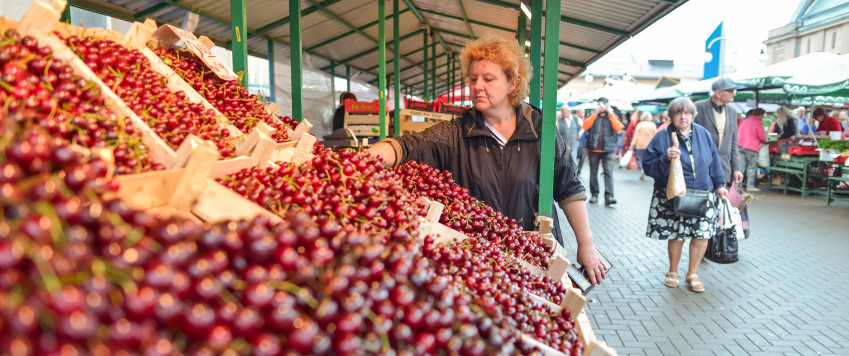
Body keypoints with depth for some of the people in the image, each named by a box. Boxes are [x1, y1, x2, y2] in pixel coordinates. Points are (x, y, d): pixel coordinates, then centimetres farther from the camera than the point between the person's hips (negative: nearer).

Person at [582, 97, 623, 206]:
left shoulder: (612, 116, 12)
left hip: (608, 149, -1)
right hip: (593, 149, 1)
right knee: (593, 173, 5)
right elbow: (585, 126, -7)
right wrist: (595, 113, -9)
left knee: (608, 172, -11)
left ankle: (609, 196, -14)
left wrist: (611, 114, -7)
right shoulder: (592, 116, 12)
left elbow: (618, 128, -6)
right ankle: (594, 195, 14)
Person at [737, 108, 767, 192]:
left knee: (740, 166, 7)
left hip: (740, 146, 6)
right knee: (752, 166, 2)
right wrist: (763, 142, 16)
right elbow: (762, 137, -6)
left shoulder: (744, 121, 13)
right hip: (751, 147, -6)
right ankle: (750, 186, 3)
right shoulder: (758, 123, -7)